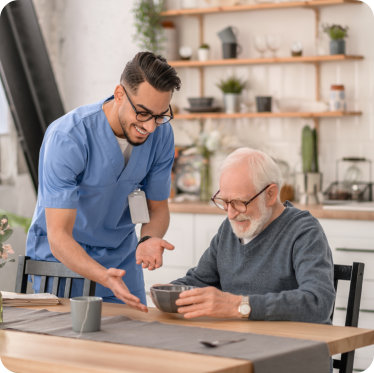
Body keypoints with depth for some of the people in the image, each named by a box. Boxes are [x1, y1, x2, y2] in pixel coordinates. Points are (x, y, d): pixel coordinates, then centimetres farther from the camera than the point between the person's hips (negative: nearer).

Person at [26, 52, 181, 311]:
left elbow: (158, 207, 2)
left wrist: (148, 240, -22)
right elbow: (58, 237, -30)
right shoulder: (67, 138, -27)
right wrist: (105, 278, -47)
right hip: (61, 258, -4)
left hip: (121, 259, 4)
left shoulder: (161, 134, -11)